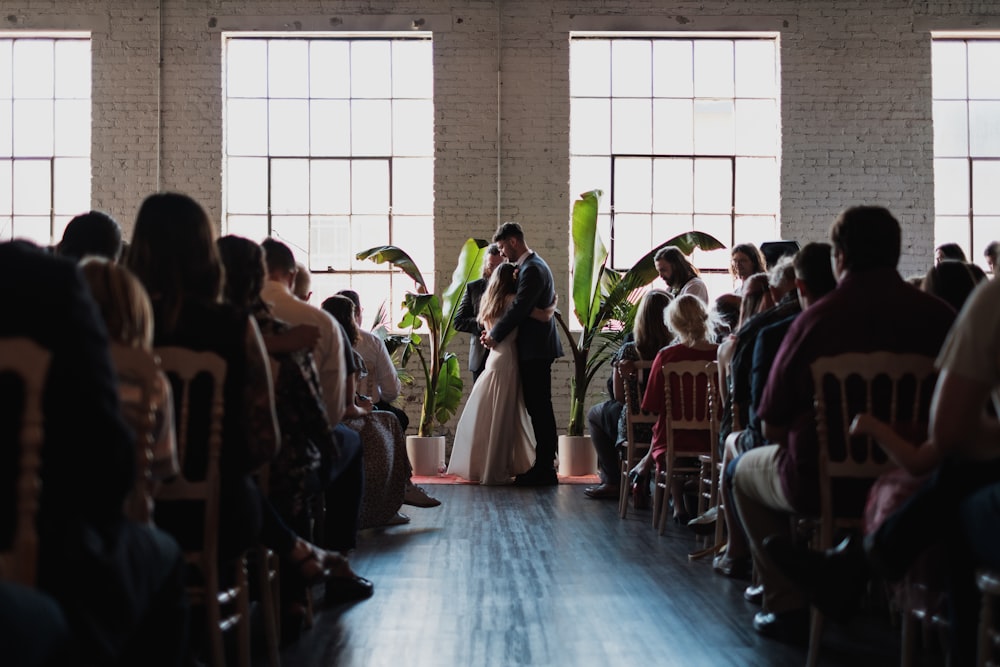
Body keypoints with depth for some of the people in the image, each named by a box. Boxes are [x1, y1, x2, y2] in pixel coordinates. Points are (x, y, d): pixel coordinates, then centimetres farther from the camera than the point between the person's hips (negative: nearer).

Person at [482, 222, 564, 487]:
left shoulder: (532, 269, -15)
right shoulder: (533, 265, 17)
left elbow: (519, 309, -19)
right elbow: (521, 307, 19)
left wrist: (495, 335, -8)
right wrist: (495, 330, 9)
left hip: (535, 349, -10)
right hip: (537, 347, 10)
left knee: (539, 408, -6)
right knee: (539, 408, 12)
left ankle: (545, 470, -2)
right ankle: (543, 466, 17)